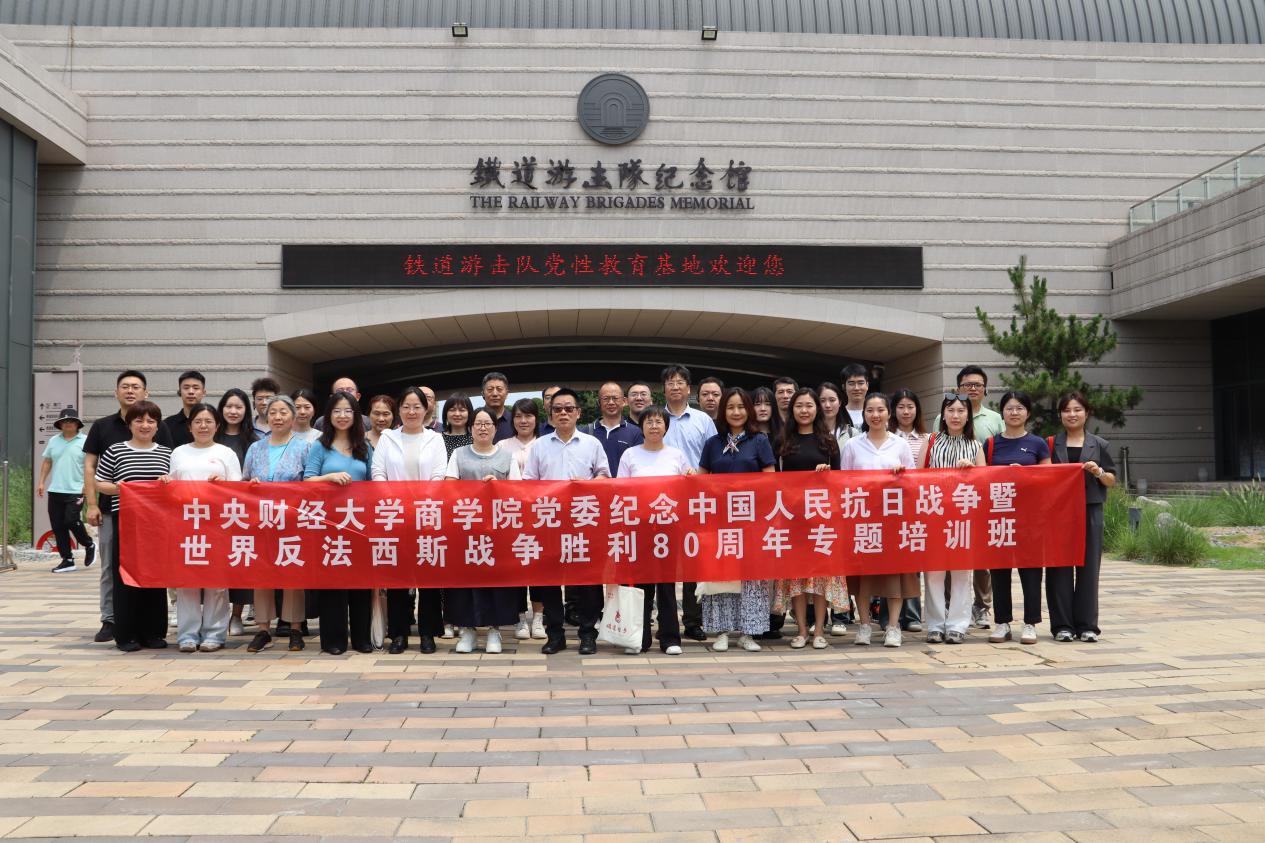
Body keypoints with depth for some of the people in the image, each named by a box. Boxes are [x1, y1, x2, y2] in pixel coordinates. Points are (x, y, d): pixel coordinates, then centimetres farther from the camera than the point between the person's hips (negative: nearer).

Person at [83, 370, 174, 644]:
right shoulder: (102, 426, 8)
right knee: (110, 567, 6)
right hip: (111, 508, 1)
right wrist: (92, 504, -2)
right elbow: (90, 467, 6)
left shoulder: (159, 428, 4)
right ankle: (109, 621, 14)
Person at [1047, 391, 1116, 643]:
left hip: (1090, 511, 0)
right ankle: (1062, 625, 6)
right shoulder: (1051, 444, 8)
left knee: (1088, 567, 1)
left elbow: (1112, 481, 10)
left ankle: (1087, 625, 9)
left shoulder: (1100, 445, 10)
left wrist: (1098, 472, -9)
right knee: (1059, 567, 0)